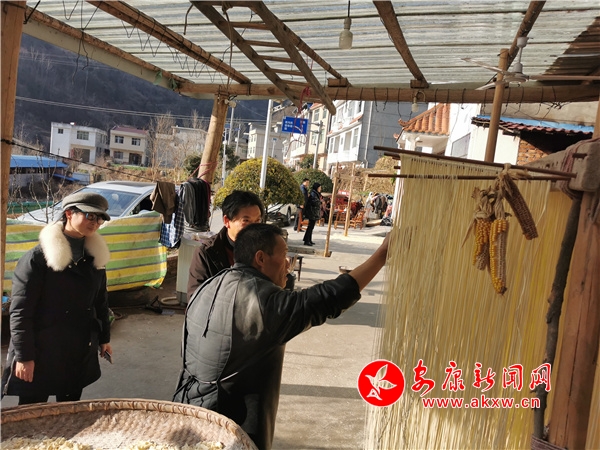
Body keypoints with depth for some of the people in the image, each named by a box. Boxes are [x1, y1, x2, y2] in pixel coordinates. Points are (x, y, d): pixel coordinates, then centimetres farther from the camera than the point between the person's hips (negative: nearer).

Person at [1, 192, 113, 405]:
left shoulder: (96, 256, 2)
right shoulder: (37, 258, -16)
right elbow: (20, 312, -15)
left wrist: (104, 338, 15)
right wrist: (24, 356, -14)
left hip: (80, 354, 5)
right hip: (41, 353, -5)